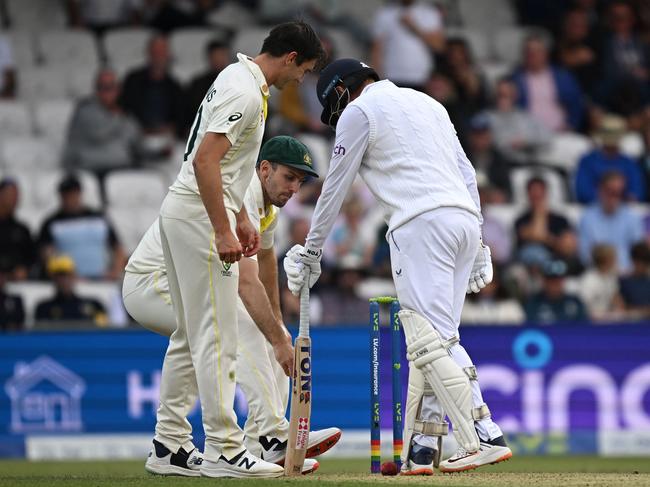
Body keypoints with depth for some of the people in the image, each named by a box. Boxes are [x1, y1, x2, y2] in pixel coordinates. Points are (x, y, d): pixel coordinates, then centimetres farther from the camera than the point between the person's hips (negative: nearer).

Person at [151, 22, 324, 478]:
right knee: (218, 334, -9)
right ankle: (224, 450, -9)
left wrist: (241, 218, 24)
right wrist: (222, 232, -26)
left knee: (191, 333, 14)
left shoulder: (237, 77, 16)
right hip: (200, 216, -11)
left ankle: (169, 442, 16)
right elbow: (206, 159, -25)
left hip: (181, 212, 11)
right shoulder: (246, 92, -17)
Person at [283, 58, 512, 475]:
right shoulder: (427, 102, 28)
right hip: (466, 219, 8)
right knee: (436, 338, 10)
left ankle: (484, 438, -22)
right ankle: (420, 449, 6)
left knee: (431, 340, -11)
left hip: (422, 223, -8)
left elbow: (335, 190, 9)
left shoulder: (359, 112, 7)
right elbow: (467, 173, 23)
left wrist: (312, 253, 18)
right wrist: (478, 245, 21)